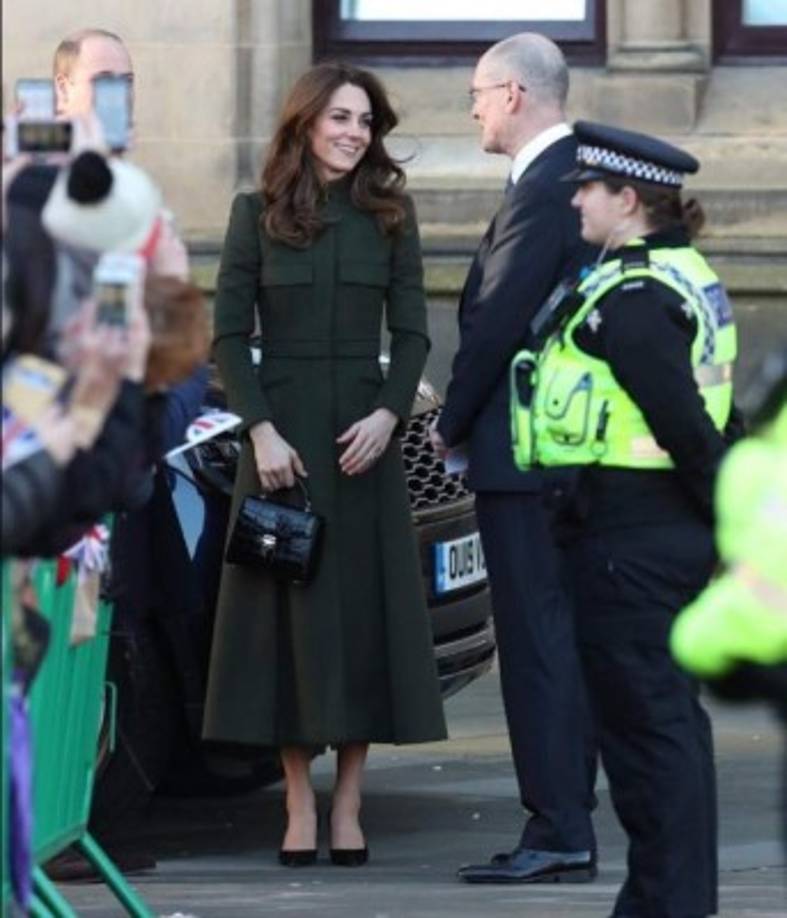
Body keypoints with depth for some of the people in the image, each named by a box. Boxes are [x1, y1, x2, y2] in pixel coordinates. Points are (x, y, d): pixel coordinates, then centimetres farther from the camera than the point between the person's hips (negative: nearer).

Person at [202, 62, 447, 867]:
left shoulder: (389, 216, 6)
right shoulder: (258, 215, 2)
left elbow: (412, 332, 4)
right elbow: (229, 333, -1)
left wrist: (388, 414, -12)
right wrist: (260, 429, -12)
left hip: (362, 432, 1)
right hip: (281, 429, -1)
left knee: (363, 609, 0)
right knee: (289, 605, -2)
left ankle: (348, 807, 4)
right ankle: (299, 808, 2)